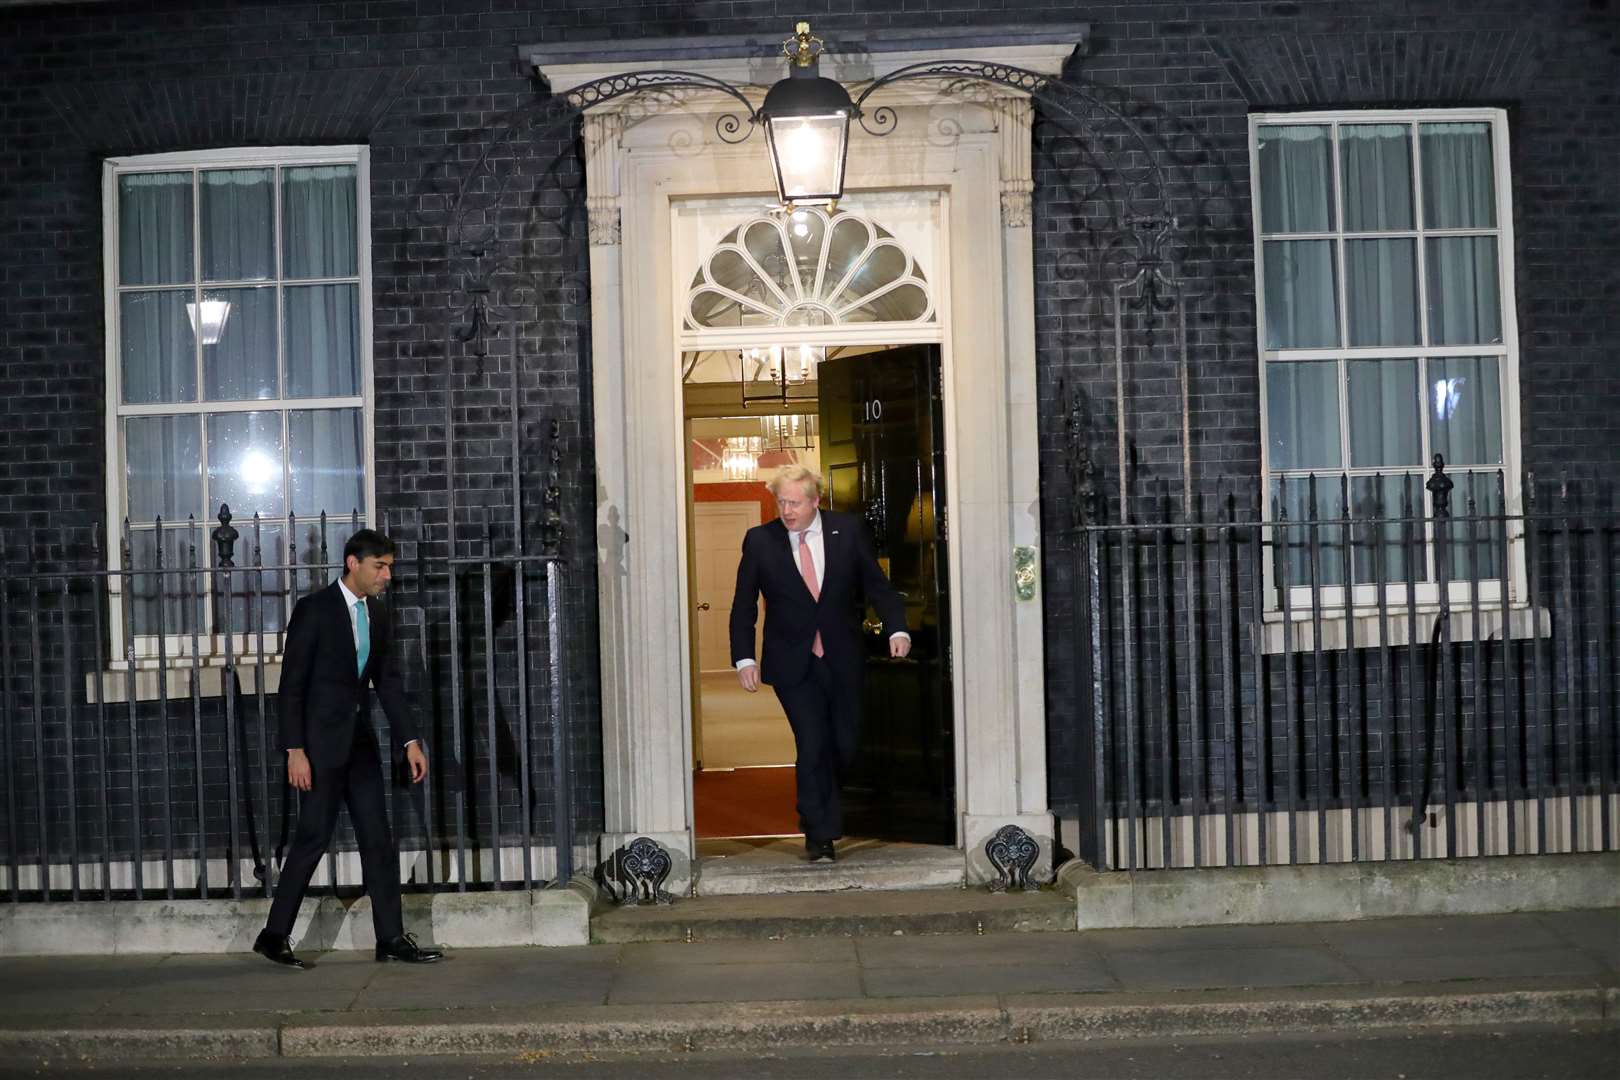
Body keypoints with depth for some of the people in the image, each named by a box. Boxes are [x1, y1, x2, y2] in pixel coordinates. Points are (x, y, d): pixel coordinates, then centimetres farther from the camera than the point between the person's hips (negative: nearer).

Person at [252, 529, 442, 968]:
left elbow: (388, 681, 11)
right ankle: (274, 935, 10)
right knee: (314, 835, -4)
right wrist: (295, 750, -17)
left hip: (358, 738, 7)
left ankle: (391, 937, 9)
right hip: (319, 740, -7)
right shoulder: (314, 610, -10)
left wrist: (411, 741, 4)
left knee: (377, 838, 5)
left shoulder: (377, 614, 9)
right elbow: (291, 684, -12)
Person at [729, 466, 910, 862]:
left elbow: (876, 583, 4)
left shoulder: (847, 529, -1)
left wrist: (896, 629, -10)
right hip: (793, 664, -2)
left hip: (842, 661, 2)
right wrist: (744, 658, -7)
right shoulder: (759, 540, -3)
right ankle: (820, 834, 7)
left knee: (845, 746, 7)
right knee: (812, 746, -8)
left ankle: (814, 810, 34)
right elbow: (743, 606, 2)